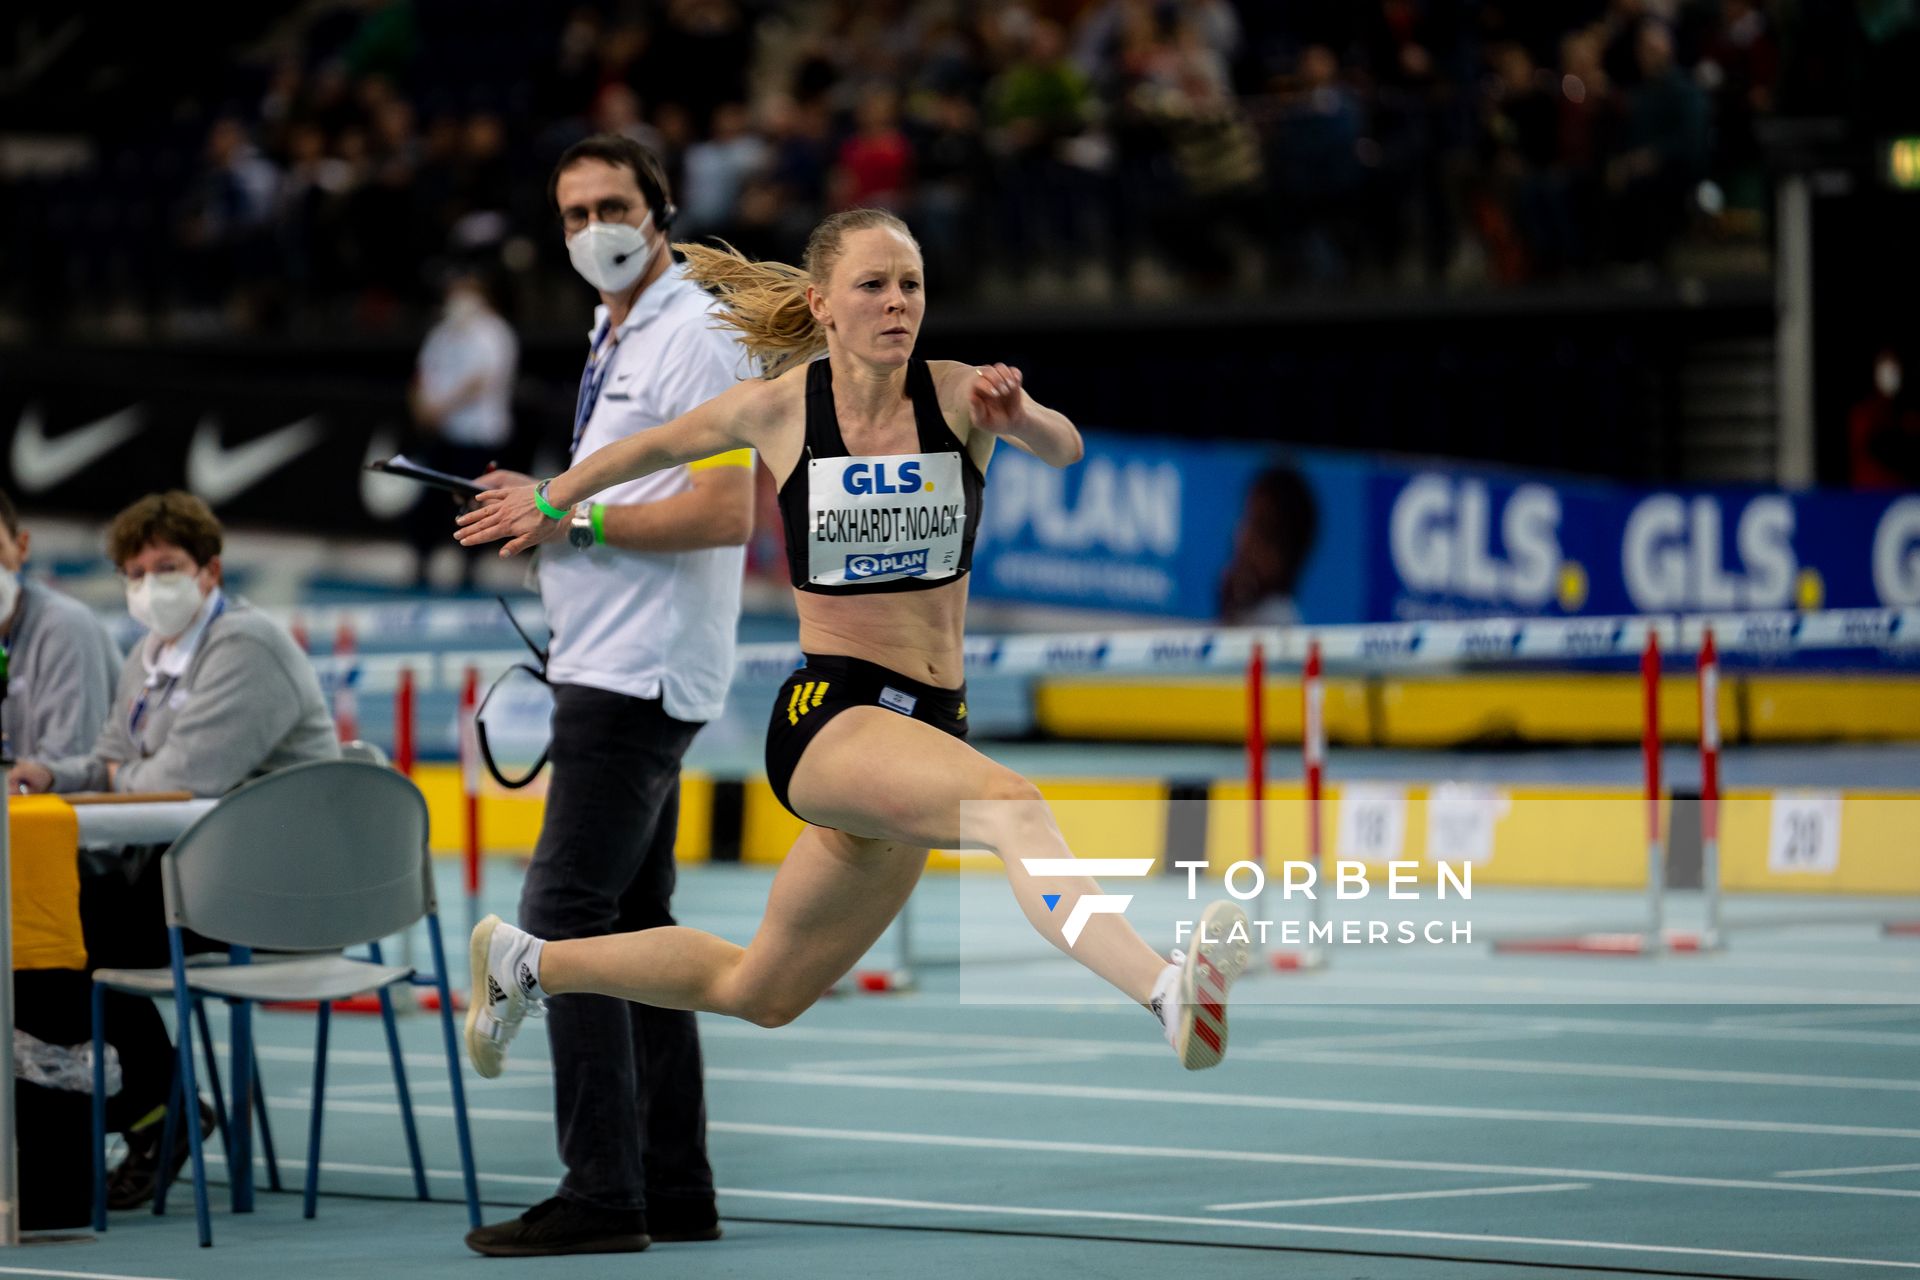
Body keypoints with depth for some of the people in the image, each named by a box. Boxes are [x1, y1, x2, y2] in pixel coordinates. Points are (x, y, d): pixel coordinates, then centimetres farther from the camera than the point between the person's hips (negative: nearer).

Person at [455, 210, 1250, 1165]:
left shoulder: (957, 394, -2)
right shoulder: (777, 409, -3)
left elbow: (1064, 449, -22)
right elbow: (655, 447, 17)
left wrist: (1024, 419, -43)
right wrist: (552, 499, 30)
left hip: (929, 725, 4)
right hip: (827, 715, -4)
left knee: (762, 993, 19)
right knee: (1012, 805, -35)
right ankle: (1171, 991, -57)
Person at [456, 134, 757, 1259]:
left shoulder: (694, 340, -12)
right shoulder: (614, 341, 19)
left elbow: (724, 513, -20)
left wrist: (572, 515, -16)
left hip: (640, 676, -11)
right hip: (612, 668, 11)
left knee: (565, 914, -14)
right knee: (633, 921, 11)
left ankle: (602, 1193, -14)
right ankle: (674, 1189, 15)